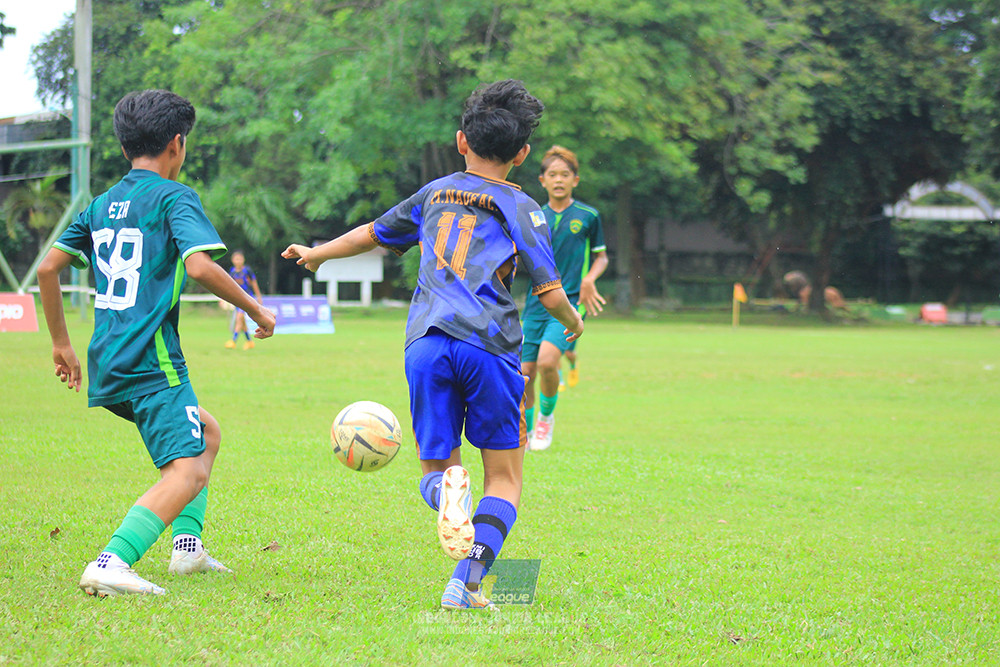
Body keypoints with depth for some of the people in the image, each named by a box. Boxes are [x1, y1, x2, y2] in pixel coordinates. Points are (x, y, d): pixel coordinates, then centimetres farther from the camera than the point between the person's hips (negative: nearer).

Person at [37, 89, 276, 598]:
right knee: (187, 471, -15)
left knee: (206, 433, 26)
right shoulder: (174, 198, -4)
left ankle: (188, 545, 15)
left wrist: (61, 343, 24)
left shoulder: (102, 205, 17)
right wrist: (257, 311, -7)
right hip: (150, 361, -8)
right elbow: (200, 266, -19)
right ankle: (111, 563, -33)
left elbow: (48, 268, 16)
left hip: (105, 364, 8)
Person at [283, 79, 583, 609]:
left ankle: (446, 487, -27)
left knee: (435, 468, 12)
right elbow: (549, 292, 2)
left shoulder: (435, 193, 20)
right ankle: (466, 582, -14)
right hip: (489, 346, -3)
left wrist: (316, 254, 52)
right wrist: (573, 321, 25)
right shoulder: (520, 208, 8)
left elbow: (372, 234, 33)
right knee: (504, 477, 7)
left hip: (425, 344, 3)